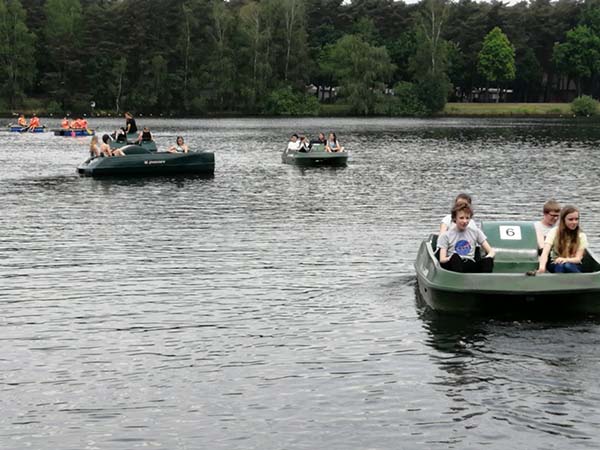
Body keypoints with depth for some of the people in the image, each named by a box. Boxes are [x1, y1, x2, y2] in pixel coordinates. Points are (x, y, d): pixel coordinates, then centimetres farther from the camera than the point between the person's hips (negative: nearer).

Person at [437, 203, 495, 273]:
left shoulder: (475, 232, 18)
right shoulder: (445, 236, 9)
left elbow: (492, 251, 12)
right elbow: (442, 259, -1)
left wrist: (487, 259, -13)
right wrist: (453, 259, -25)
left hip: (471, 266, 2)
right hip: (454, 265, -2)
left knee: (488, 261, -30)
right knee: (455, 256, -37)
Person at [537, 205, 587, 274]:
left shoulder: (581, 236, -5)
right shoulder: (553, 232, -8)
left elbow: (578, 258, -11)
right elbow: (545, 253, -21)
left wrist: (566, 260, -35)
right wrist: (542, 266, -44)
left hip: (573, 266, 0)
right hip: (556, 265, 0)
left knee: (567, 266, -35)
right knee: (559, 266, -36)